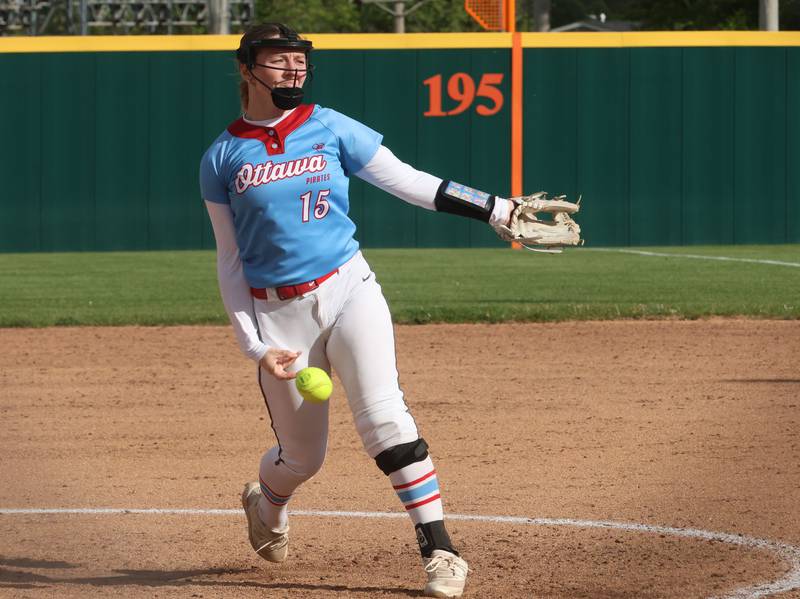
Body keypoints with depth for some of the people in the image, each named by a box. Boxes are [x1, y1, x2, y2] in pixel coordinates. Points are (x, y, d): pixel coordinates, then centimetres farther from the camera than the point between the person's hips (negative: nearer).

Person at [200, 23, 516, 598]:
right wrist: (255, 346, -3)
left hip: (349, 291, 0)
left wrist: (497, 209, 1)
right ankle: (265, 502, 42)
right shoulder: (222, 159, 3)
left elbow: (408, 181, 6)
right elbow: (230, 263, 5)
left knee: (383, 416, -20)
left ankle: (440, 550, -17)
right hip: (278, 315, 0)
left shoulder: (329, 128, 3)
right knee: (302, 456, 6)